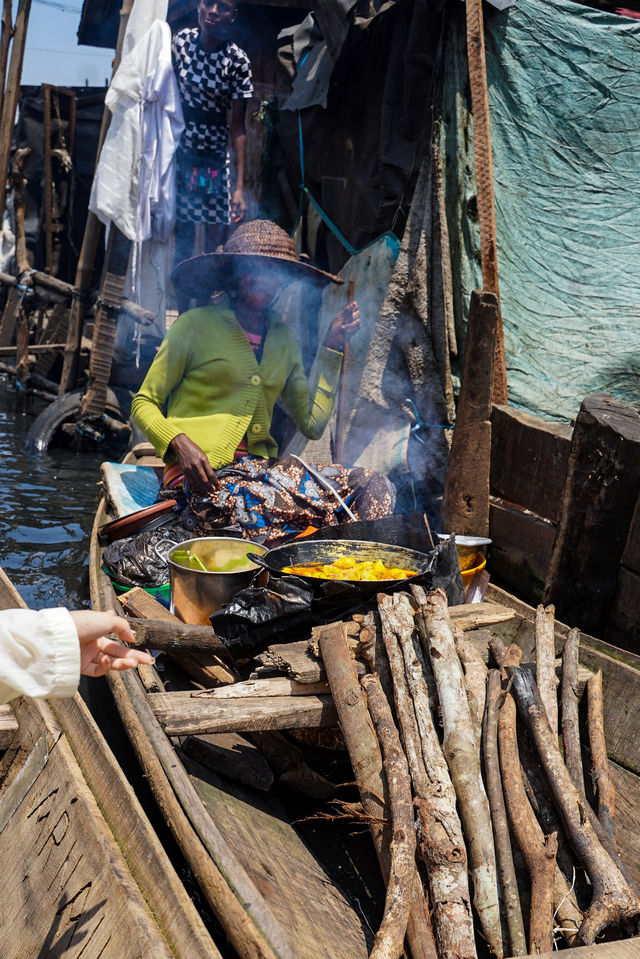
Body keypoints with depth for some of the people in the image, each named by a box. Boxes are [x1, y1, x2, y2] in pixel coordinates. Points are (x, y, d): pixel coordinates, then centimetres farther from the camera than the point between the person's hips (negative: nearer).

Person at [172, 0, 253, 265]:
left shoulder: (237, 61, -11)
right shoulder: (182, 40, -3)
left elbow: (237, 125, -10)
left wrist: (240, 186, -13)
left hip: (214, 156, -2)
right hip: (177, 149, 2)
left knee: (216, 235, -3)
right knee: (181, 231, 3)